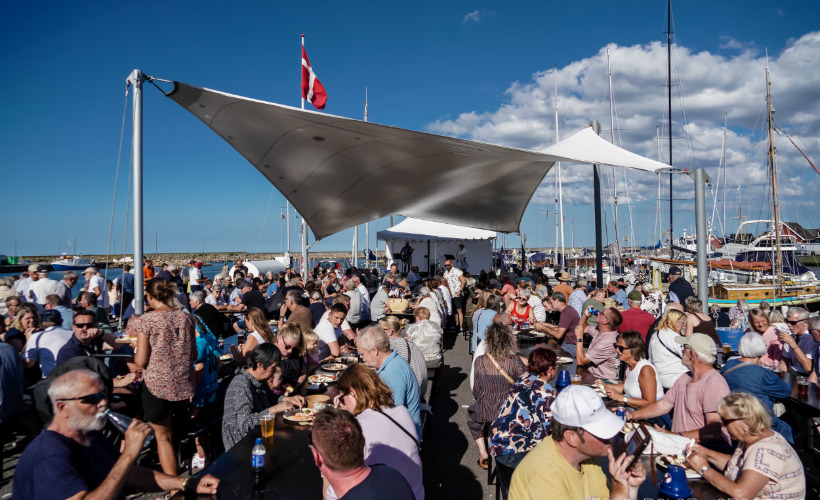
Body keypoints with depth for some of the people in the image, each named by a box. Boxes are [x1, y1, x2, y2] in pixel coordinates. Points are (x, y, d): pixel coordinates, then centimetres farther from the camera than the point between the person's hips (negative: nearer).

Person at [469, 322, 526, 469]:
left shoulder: (480, 361, -9)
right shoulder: (514, 360, -10)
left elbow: (476, 392, 0)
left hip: (485, 413, -1)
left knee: (472, 413, 32)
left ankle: (483, 452, 23)